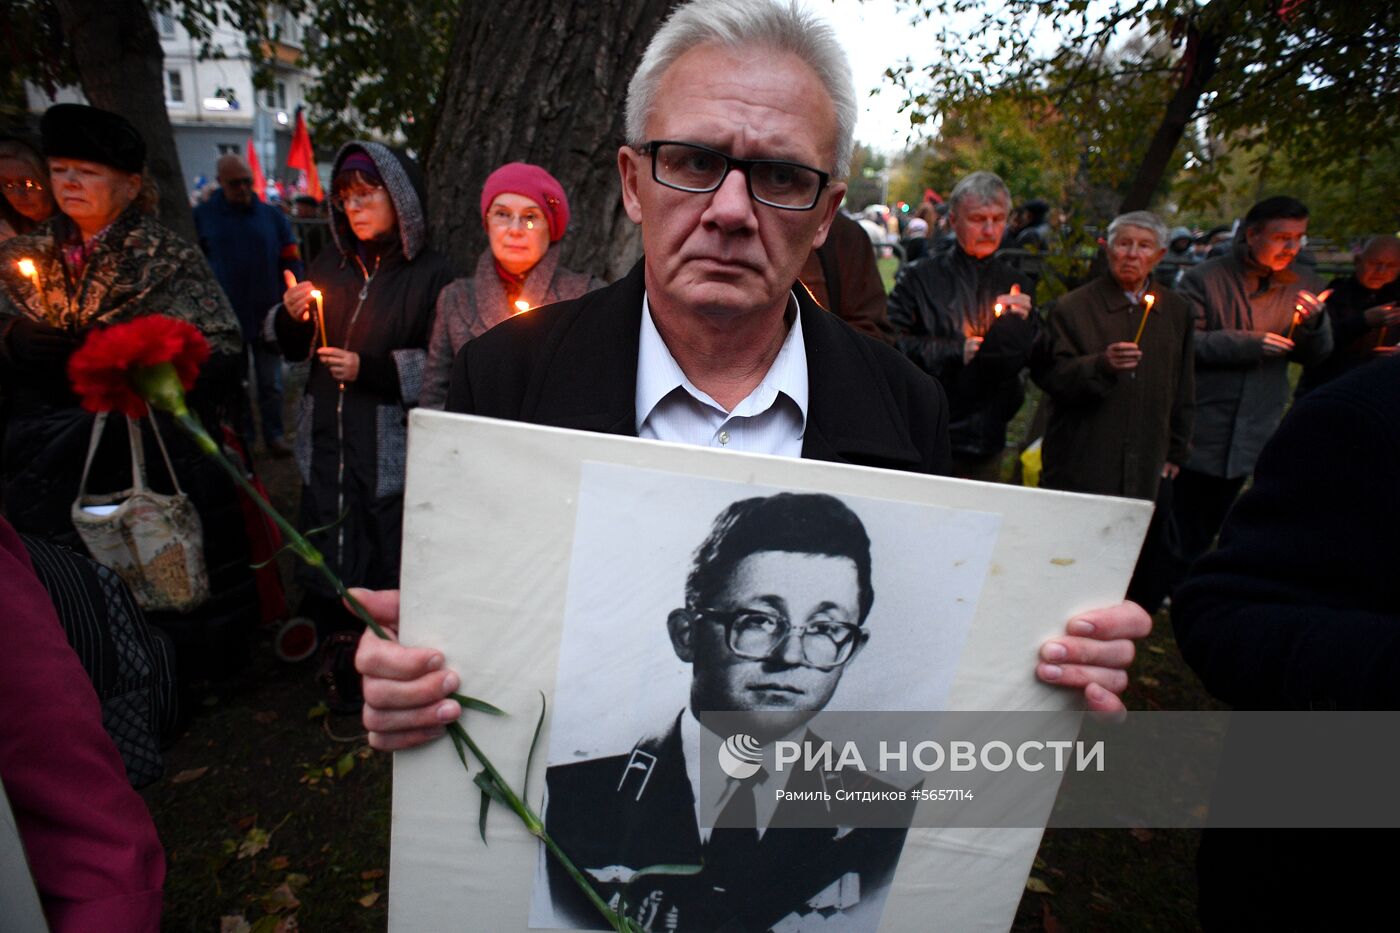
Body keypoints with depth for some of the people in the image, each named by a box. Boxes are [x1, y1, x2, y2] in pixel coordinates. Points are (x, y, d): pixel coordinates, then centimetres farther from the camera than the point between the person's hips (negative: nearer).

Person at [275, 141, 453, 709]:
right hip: (327, 443, 6)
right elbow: (297, 351, 19)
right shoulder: (331, 265, 13)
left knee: (391, 562, -1)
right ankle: (337, 659, 31)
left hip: (394, 449, -5)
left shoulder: (430, 274, -7)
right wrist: (292, 317, -1)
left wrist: (370, 370, -17)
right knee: (326, 558, 11)